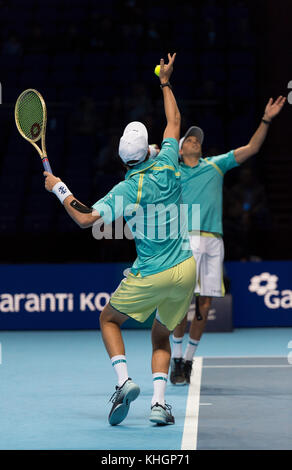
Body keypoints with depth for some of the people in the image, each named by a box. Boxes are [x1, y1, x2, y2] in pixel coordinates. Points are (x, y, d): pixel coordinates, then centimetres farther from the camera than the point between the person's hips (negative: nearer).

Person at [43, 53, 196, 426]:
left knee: (109, 318, 20)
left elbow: (85, 219, -14)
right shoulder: (166, 168, -3)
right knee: (161, 336, 20)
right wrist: (165, 82, 24)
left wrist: (59, 189, -2)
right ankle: (159, 401, 0)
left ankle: (124, 380, -4)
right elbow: (174, 122, 13)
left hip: (150, 276, -4)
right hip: (185, 270, 4)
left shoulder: (125, 191, -13)